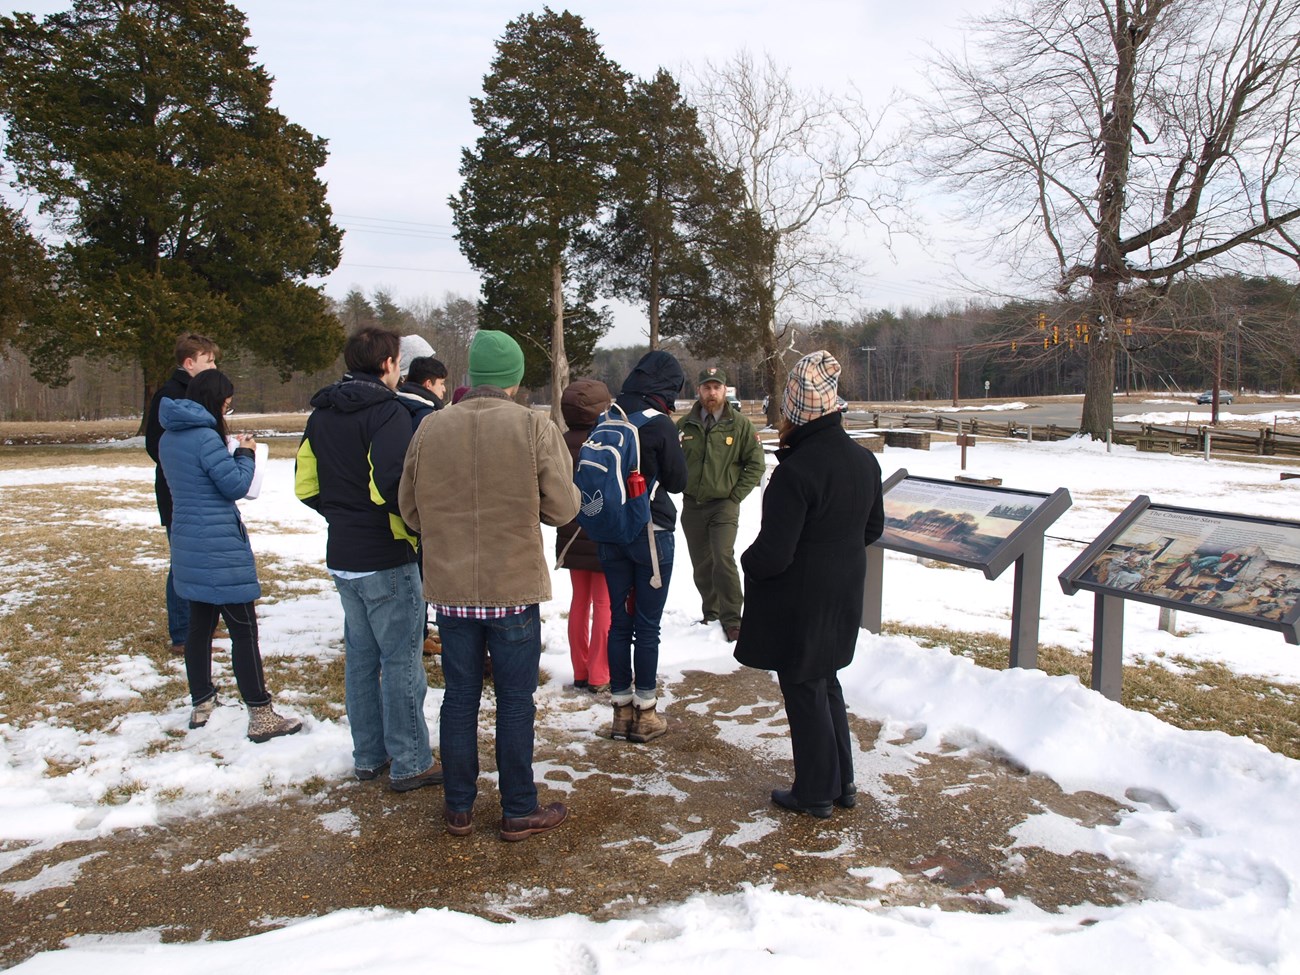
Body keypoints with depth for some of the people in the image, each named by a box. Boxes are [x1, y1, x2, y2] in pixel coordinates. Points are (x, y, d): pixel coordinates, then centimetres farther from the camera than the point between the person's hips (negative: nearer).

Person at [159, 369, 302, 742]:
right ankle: (261, 717, 0)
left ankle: (201, 704, 28)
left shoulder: (169, 438, 9)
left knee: (199, 625, 17)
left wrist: (236, 454, 10)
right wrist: (246, 454, 2)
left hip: (189, 548, 9)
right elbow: (236, 485, -13)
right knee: (244, 631, -4)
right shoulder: (206, 438, -18)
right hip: (220, 548, -9)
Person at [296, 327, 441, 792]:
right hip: (387, 559, -8)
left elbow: (307, 486, 11)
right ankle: (410, 763, 10)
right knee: (401, 661, 2)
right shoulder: (387, 411, -15)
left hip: (341, 557, 8)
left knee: (360, 657, 16)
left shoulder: (321, 415, 10)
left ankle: (368, 756, 26)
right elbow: (391, 485, -26)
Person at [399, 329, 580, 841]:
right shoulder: (535, 427, -11)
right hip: (515, 587, -3)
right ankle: (519, 811, 21)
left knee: (459, 697, 15)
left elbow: (410, 509, 3)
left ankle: (459, 807, 27)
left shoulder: (430, 428, -3)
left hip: (451, 587, 3)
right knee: (515, 701, 9)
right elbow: (562, 507, -10)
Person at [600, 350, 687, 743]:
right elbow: (677, 481, -4)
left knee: (619, 622, 11)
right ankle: (644, 713, 13)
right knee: (648, 626, 5)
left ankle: (621, 710, 19)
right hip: (652, 534, -5)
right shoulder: (660, 424, -13)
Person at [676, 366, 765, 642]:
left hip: (724, 505, -3)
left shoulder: (739, 423, -3)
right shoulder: (685, 424, 4)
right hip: (692, 505, 3)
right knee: (702, 566, 11)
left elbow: (755, 464, -1)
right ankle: (711, 614, 28)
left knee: (723, 560, -17)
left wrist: (735, 496, -6)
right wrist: (682, 486, 2)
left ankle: (731, 620, -6)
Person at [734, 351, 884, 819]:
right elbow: (872, 529, 13)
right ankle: (842, 782, 32)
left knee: (804, 693, 7)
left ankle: (815, 793, 21)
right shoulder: (864, 460, 1)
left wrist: (747, 562, -4)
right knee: (826, 683, 22)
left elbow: (773, 553, -25)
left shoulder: (795, 471, -26)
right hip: (845, 593, 8)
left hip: (798, 602, -8)